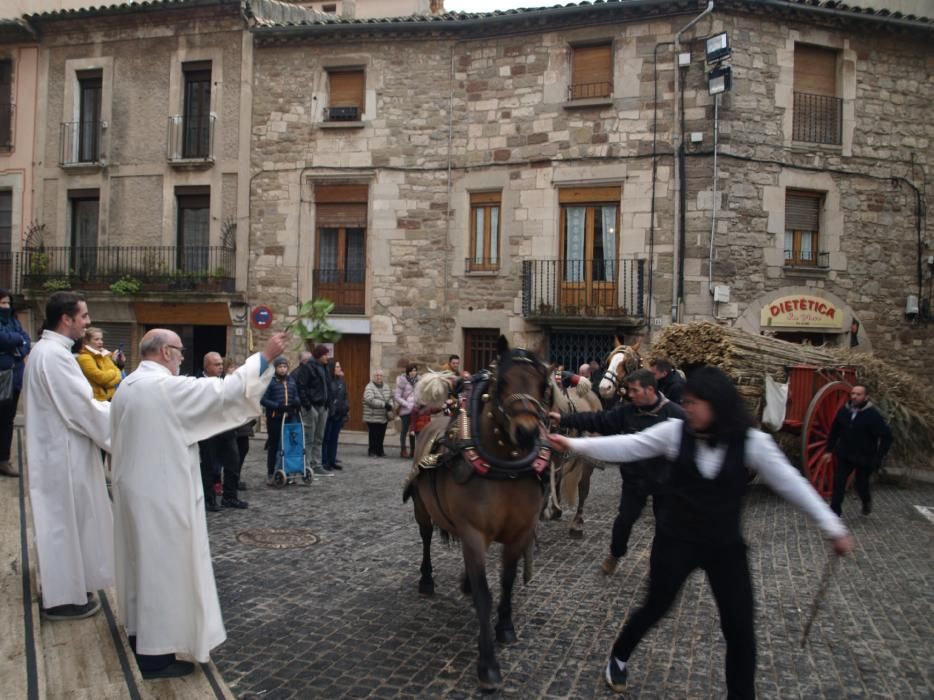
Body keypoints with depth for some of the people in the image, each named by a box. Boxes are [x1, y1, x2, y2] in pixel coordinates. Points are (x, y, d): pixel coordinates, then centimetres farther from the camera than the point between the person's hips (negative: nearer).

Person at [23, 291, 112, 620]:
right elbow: (82, 408, -22)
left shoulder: (45, 349, 11)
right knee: (65, 521, 0)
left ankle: (63, 587, 29)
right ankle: (63, 597, 11)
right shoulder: (54, 354, -22)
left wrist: (103, 406, 9)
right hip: (63, 453, -10)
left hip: (57, 448, 10)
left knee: (63, 522, 18)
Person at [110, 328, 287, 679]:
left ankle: (140, 630, 34)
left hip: (134, 487, 9)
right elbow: (224, 390, -23)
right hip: (161, 492, -9)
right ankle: (155, 653, 5)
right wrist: (265, 356, -18)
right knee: (163, 564, -2)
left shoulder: (126, 387, 8)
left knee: (143, 559, 20)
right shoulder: (169, 387, -20)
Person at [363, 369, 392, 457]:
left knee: (381, 435, 11)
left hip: (384, 417, 6)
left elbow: (390, 397, 20)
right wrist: (384, 404, -23)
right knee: (373, 436, -5)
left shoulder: (386, 387, 14)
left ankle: (380, 451, 23)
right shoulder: (370, 387, -9)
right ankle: (372, 452, 7)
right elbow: (370, 400, -22)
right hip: (373, 417, -6)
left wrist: (390, 405, -3)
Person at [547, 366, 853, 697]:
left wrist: (833, 526, -11)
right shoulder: (675, 431, -10)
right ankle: (618, 658, 40)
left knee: (740, 627, 2)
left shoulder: (753, 442, -12)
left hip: (726, 546, 0)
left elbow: (791, 482, -9)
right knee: (655, 607, 13)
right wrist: (574, 444, -17)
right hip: (676, 539, 0)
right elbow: (627, 446, -9)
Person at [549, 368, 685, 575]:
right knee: (625, 519, 11)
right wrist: (564, 419, -14)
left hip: (664, 480, -2)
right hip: (634, 477, 3)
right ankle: (615, 555, 35)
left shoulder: (674, 413, -17)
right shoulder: (626, 411, -6)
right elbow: (597, 420, -8)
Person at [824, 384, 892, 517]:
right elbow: (834, 431, 11)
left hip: (864, 458, -3)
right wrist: (829, 450, 8)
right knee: (838, 482, -4)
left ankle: (866, 501, 41)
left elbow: (886, 437, -13)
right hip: (845, 455, 3)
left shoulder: (873, 415, -15)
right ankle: (834, 511, 2)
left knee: (861, 484, 8)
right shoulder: (843, 411, -2)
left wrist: (878, 457, -15)